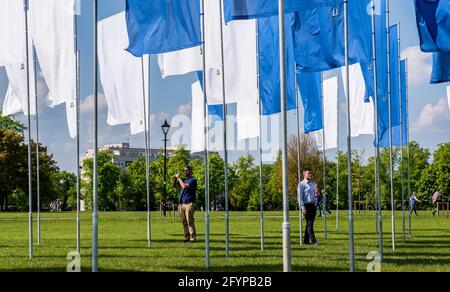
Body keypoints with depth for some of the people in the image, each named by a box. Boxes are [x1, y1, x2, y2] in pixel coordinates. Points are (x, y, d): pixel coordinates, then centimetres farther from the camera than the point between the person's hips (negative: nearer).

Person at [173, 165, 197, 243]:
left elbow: (185, 186, -19)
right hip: (182, 203, 8)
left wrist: (179, 178, -9)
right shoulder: (184, 180, 20)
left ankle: (192, 238, -9)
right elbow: (174, 186, 23)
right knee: (184, 222, 7)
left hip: (189, 203, -8)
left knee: (190, 221, -10)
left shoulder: (192, 180, -5)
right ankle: (187, 237, 11)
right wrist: (175, 179, 5)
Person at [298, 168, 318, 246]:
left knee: (310, 223, 8)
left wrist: (316, 193, 0)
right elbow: (299, 196, -9)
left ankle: (306, 240, 15)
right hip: (306, 205, -7)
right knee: (309, 223, -10)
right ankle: (313, 240, -15)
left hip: (313, 205, 7)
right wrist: (303, 208, -16)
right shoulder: (302, 184, -4)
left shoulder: (313, 184, 18)